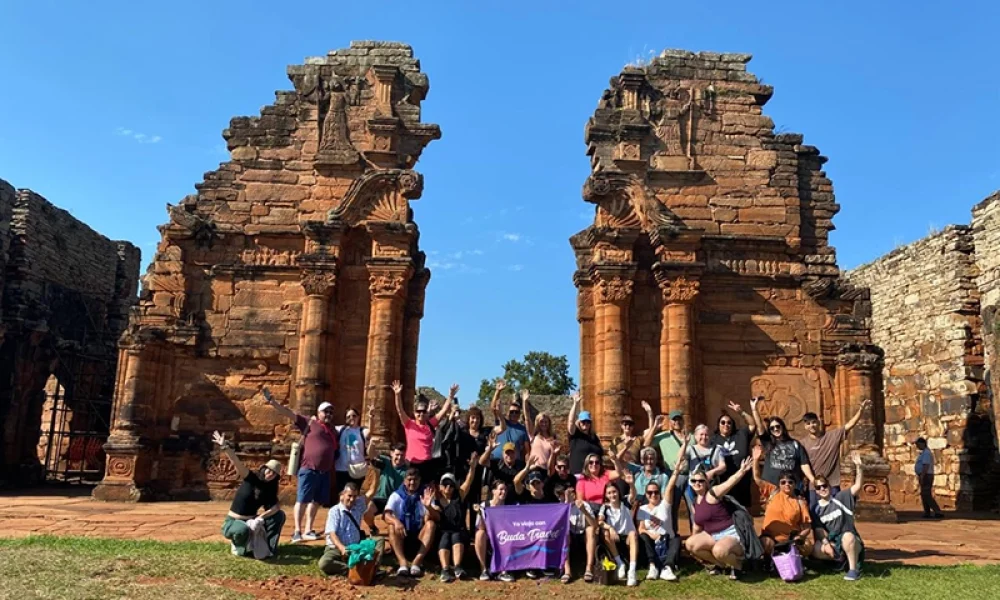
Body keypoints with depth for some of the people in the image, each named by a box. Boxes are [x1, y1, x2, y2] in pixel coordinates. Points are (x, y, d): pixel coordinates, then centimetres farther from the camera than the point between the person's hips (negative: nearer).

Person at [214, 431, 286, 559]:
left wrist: (261, 517, -30)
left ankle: (267, 547, -5)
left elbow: (277, 506, -14)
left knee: (279, 515, -11)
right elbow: (237, 463, -30)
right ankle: (240, 547, -6)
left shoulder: (269, 490, 0)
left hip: (251, 521, 5)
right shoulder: (251, 479, -15)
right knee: (243, 530, -40)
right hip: (233, 523, -5)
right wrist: (225, 446, -46)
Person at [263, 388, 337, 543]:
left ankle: (308, 530, 18)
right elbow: (290, 414, -5)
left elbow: (336, 451, 26)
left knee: (316, 501, 10)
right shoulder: (310, 423, 2)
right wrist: (272, 401, -13)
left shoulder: (333, 430, 17)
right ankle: (297, 532, -3)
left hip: (325, 471, 6)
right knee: (302, 500, -5)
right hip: (309, 469, -6)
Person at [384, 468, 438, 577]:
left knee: (431, 524, -27)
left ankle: (417, 562, -36)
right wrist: (396, 522, -41)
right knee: (392, 527, -29)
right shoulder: (396, 495, -1)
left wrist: (428, 506, -35)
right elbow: (387, 515, -18)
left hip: (419, 535, 1)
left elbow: (436, 518, -13)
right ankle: (403, 563, -42)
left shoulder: (425, 495, 0)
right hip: (401, 536, 0)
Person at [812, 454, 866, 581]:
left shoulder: (841, 498, 0)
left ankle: (854, 569, -22)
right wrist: (826, 543, -17)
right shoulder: (816, 509, 7)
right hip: (831, 543, 3)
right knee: (816, 550, -27)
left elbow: (858, 486, -14)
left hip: (851, 542, -3)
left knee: (847, 536, -38)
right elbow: (818, 529, 2)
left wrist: (859, 467, -27)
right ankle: (843, 560, -4)